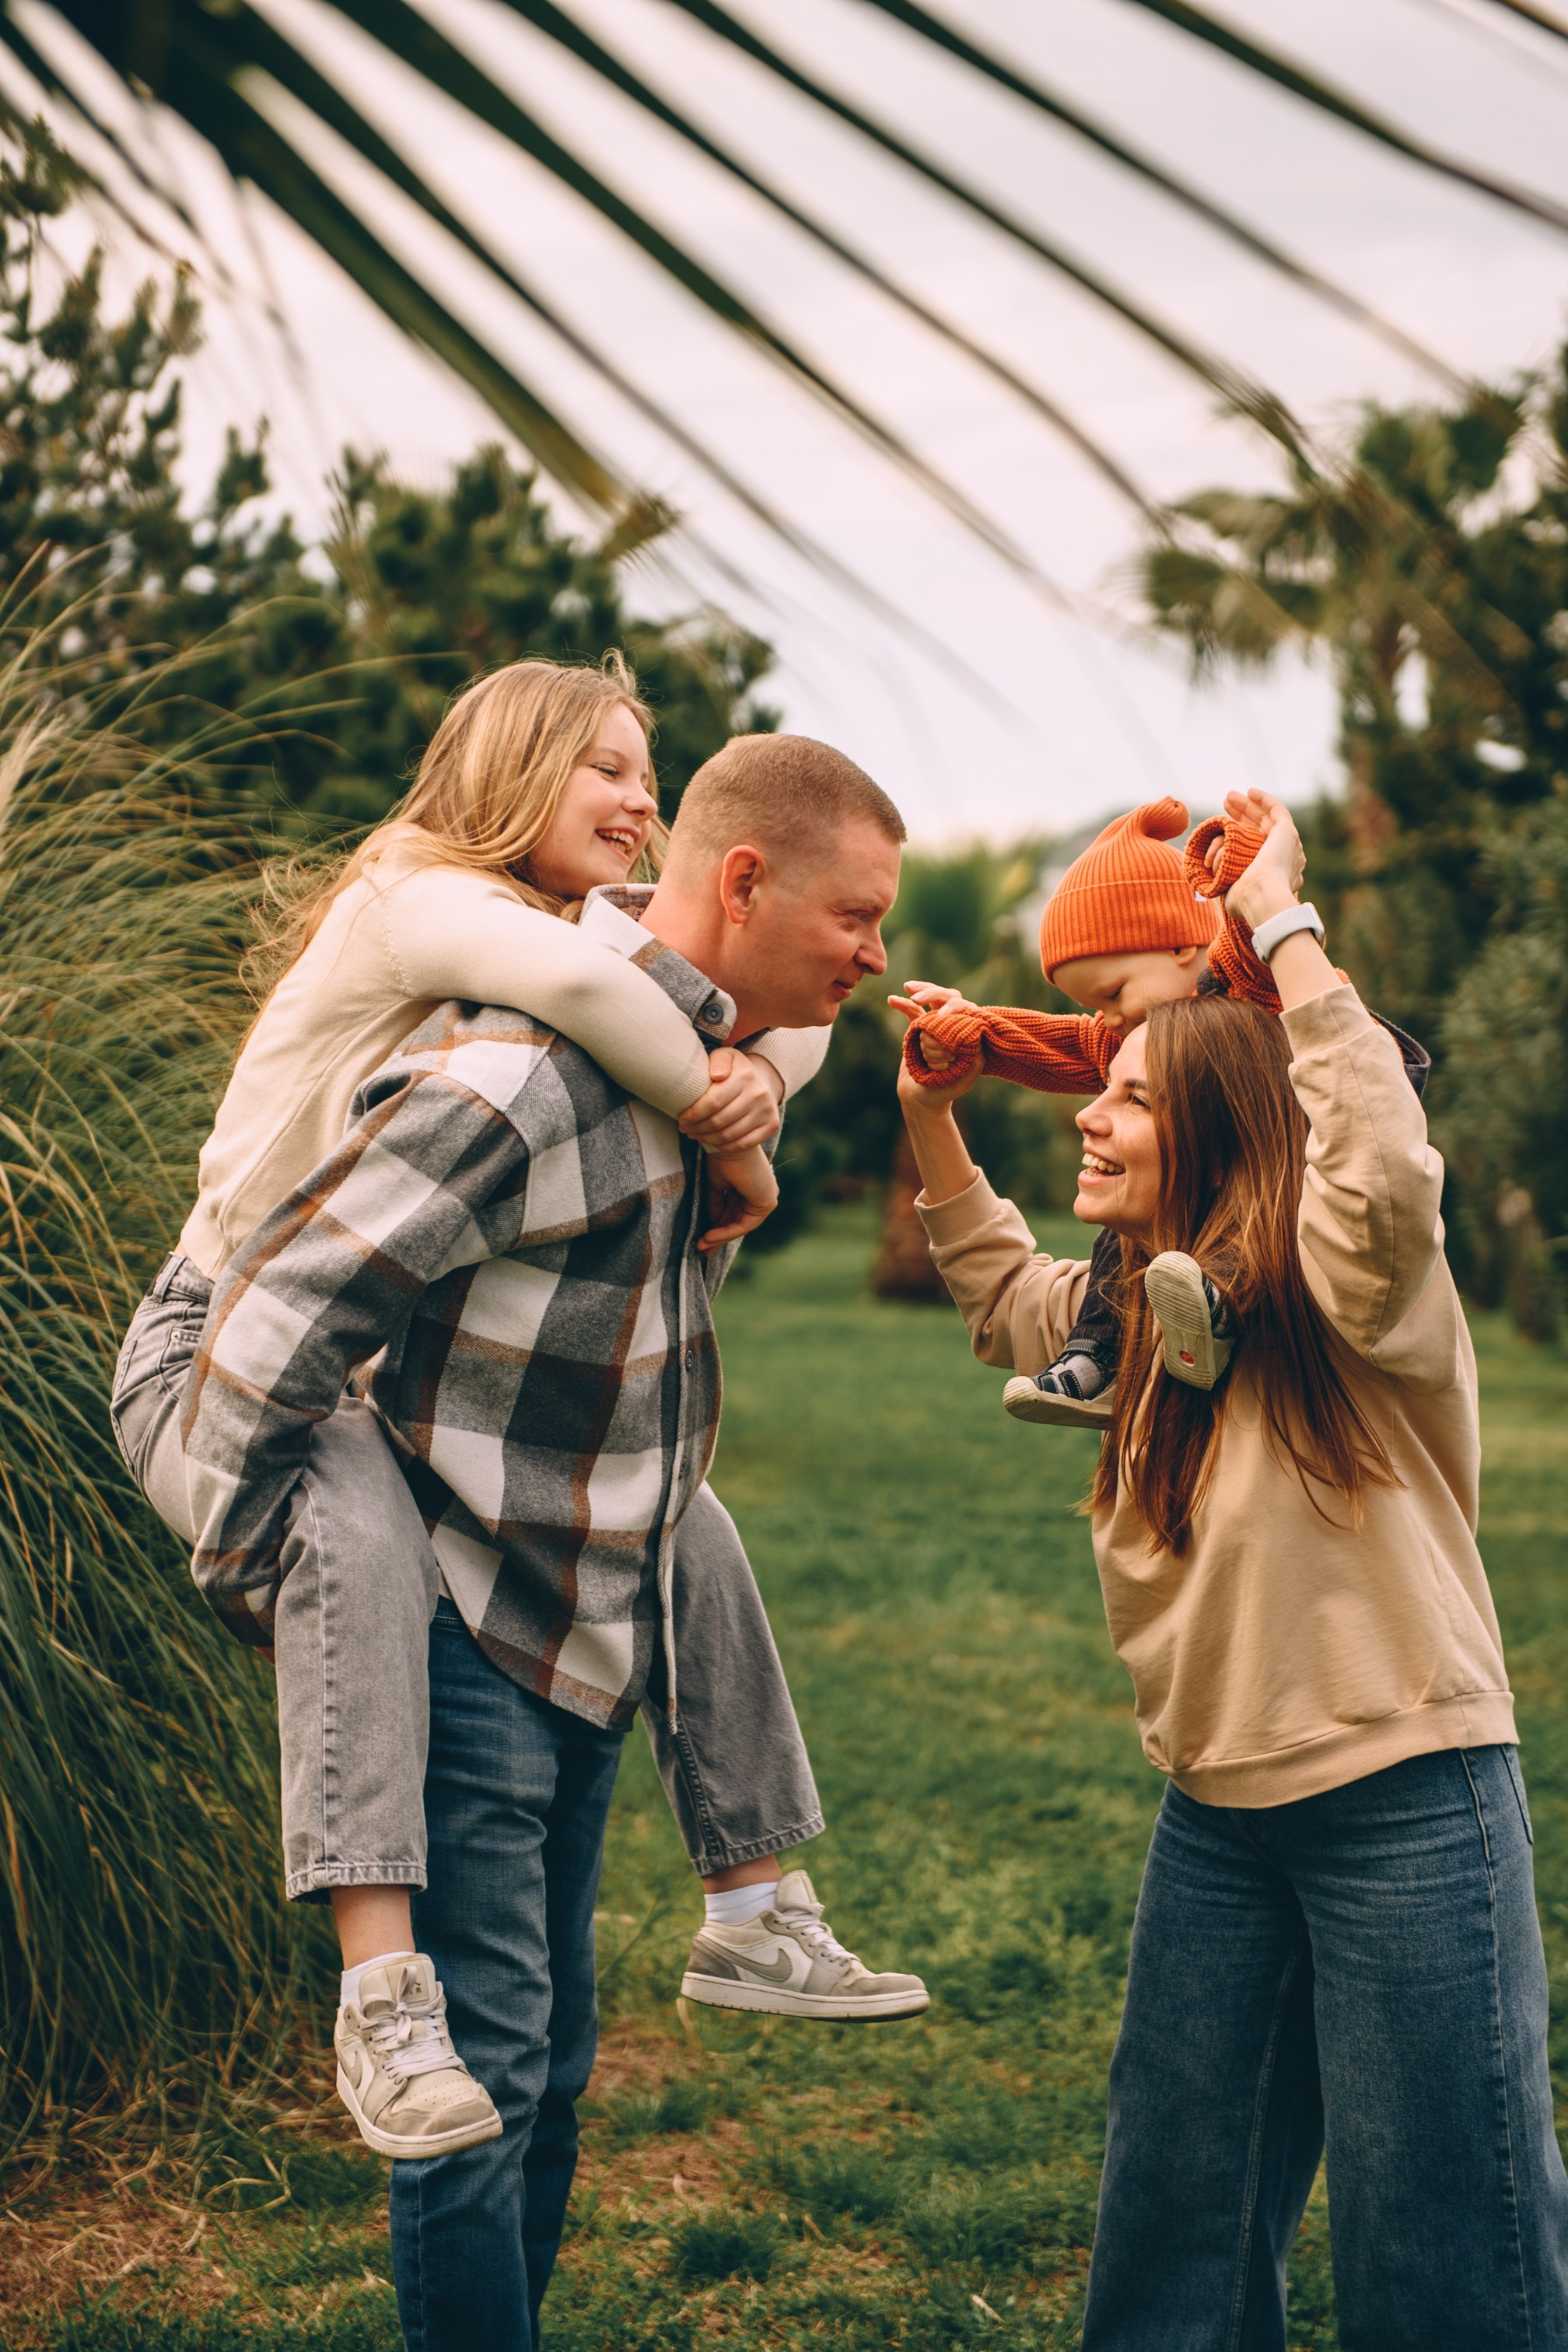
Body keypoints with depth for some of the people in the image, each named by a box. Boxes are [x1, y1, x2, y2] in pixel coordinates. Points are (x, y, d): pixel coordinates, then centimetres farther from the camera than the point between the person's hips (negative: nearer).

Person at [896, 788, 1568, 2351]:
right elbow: (997, 1288, 29)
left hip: (1406, 1797, -7)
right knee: (1172, 2220, 16)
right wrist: (932, 1116, 16)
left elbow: (1386, 1162, -36)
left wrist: (1285, 926, -28)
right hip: (1215, 1811, 8)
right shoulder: (1129, 1312, 10)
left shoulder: (1338, 1289, -14)